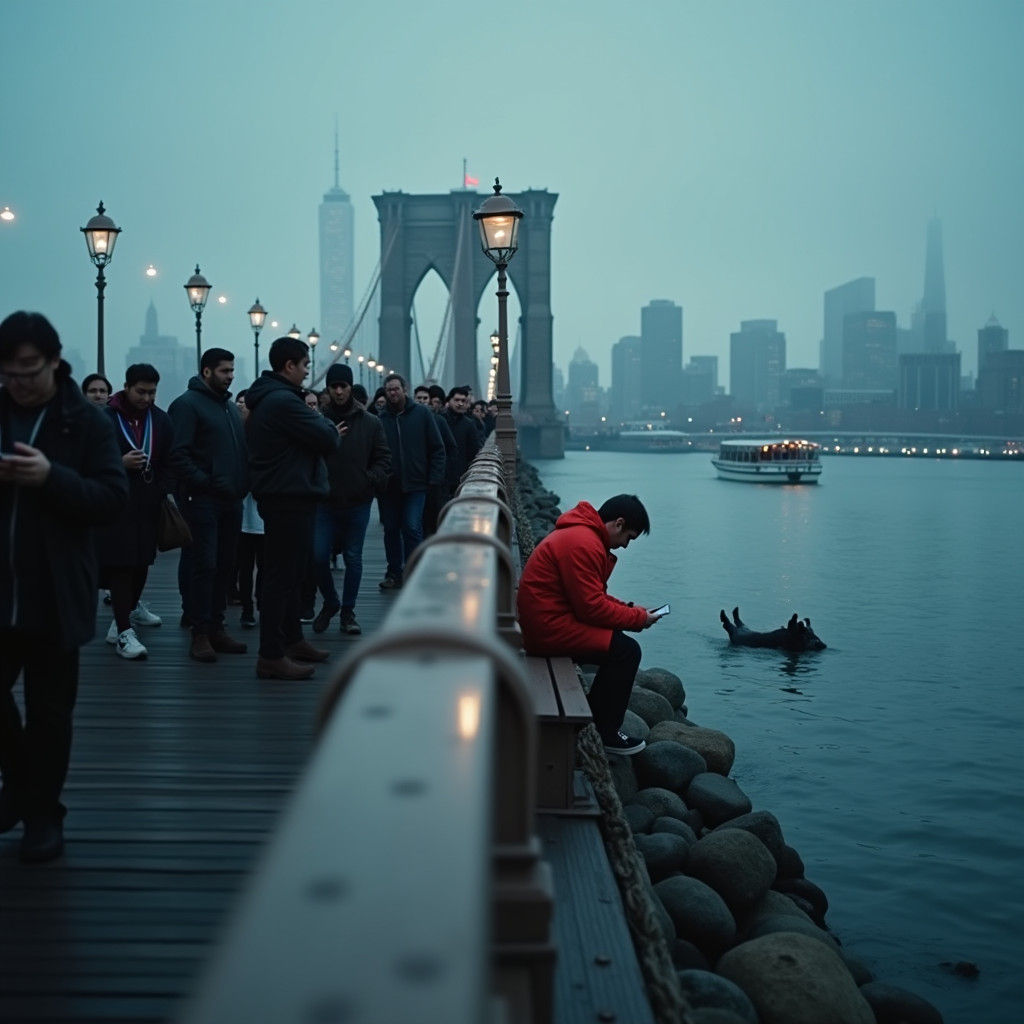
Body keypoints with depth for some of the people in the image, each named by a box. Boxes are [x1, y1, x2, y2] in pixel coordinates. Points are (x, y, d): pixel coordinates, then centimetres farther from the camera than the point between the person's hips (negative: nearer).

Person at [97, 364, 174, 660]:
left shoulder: (161, 419, 8)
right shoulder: (106, 419, -6)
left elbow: (169, 462, 12)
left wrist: (162, 493, 2)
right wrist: (120, 463, -19)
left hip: (148, 505, 5)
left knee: (143, 561, 16)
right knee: (120, 565, -8)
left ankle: (132, 606, 41)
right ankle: (124, 632, -8)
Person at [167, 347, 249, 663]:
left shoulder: (230, 406, 20)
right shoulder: (187, 404, -6)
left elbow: (243, 449, 25)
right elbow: (178, 454, -15)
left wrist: (243, 483, 9)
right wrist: (204, 482, -20)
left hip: (231, 500, 8)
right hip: (203, 500, -8)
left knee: (224, 566, 10)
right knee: (204, 566, -7)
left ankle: (216, 627, 17)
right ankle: (200, 634, -2)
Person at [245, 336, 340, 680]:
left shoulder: (267, 399, 16)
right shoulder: (284, 401, -18)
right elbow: (327, 439, -17)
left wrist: (323, 429, 2)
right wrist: (328, 426, 3)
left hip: (286, 497, 11)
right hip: (289, 499, -11)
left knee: (292, 571, 20)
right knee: (282, 575, -7)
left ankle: (292, 639, 32)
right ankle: (271, 656, -4)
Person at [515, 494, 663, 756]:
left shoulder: (586, 535, 15)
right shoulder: (582, 543, -21)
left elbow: (593, 595, 22)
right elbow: (591, 606, -21)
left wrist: (628, 609, 9)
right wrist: (638, 617, -10)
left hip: (546, 621, 11)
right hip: (549, 628, -11)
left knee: (616, 640, 17)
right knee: (626, 651, -12)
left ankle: (594, 721, 23)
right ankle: (607, 734, -1)